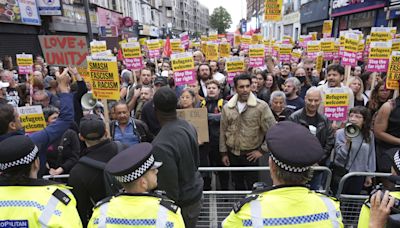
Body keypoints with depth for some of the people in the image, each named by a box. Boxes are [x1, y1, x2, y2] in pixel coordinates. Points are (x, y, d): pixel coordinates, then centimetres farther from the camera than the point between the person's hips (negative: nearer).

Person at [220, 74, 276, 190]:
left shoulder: (261, 106, -11)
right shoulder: (227, 107, 0)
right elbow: (223, 131, 5)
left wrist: (262, 150, -9)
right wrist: (224, 153, 6)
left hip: (251, 155, -3)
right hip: (233, 154, 3)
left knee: (252, 187, 8)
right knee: (238, 185, 19)